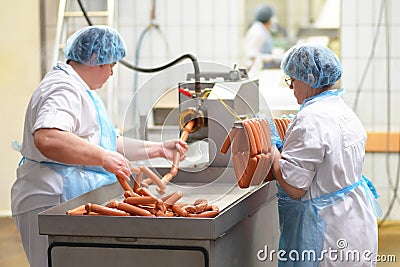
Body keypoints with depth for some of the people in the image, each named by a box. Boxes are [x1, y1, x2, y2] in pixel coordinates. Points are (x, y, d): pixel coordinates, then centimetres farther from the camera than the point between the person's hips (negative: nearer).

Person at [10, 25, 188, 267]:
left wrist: (159, 149, 23)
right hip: (52, 202, -11)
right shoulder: (64, 89, -14)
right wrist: (103, 157, -31)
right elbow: (47, 138, -33)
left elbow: (110, 143, 27)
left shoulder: (82, 91, 23)